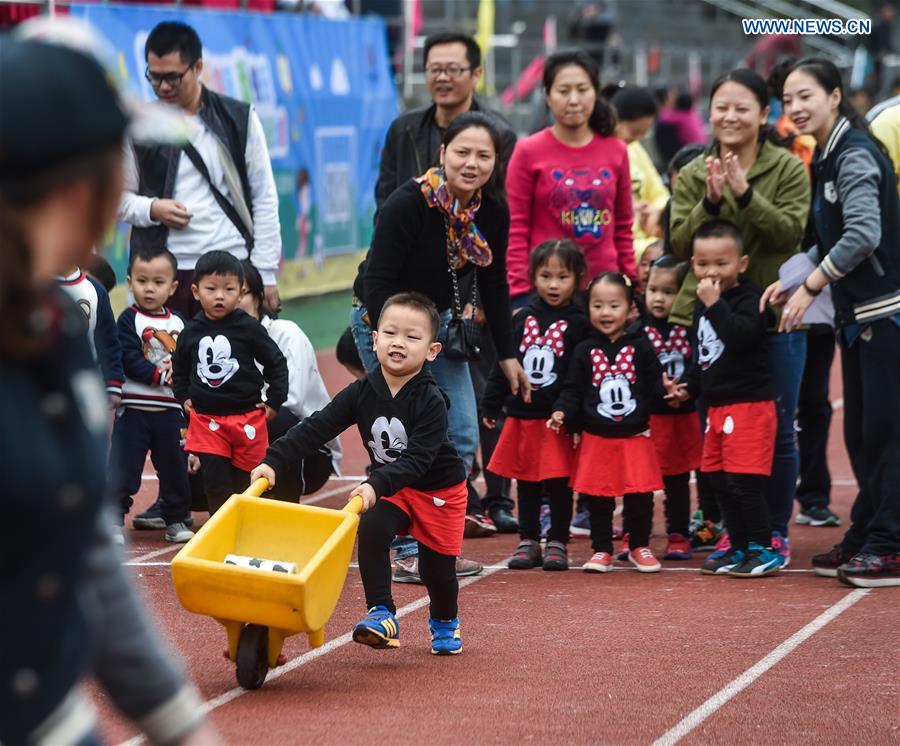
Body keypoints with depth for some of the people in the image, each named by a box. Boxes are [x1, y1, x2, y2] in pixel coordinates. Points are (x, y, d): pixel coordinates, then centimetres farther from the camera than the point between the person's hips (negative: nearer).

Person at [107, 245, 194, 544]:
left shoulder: (177, 323, 9)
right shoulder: (129, 320, -5)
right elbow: (129, 359, -15)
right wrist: (159, 375, -18)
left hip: (172, 409, 4)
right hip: (134, 407, -4)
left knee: (175, 464, 9)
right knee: (123, 465, -4)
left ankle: (176, 519, 22)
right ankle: (113, 519, 3)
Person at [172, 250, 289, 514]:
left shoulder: (249, 328, -8)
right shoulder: (191, 331, 1)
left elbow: (276, 363, 0)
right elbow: (179, 367, 19)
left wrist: (274, 402, -1)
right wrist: (183, 397, 11)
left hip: (248, 417, -2)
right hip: (206, 419, 2)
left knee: (247, 478, 8)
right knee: (214, 480, -2)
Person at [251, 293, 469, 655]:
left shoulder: (430, 401, -27)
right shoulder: (362, 392, -15)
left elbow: (417, 458, -36)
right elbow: (316, 428, -17)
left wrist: (376, 485, -49)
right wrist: (274, 461, -28)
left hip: (439, 489, -3)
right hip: (389, 485, 3)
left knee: (436, 564, 4)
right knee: (370, 530, -23)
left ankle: (445, 622, 35)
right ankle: (381, 615, -15)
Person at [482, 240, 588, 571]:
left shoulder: (579, 323, -4)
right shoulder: (523, 319, 7)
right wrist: (491, 405, 8)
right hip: (522, 416, 4)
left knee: (559, 482, 1)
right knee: (526, 482, 10)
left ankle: (557, 543, 11)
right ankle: (528, 542, 19)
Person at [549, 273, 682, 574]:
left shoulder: (640, 346, -2)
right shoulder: (584, 351, 0)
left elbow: (654, 382, -2)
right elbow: (573, 390, -1)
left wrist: (665, 388, -22)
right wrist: (562, 412, -16)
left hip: (635, 436, -1)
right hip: (596, 439, 1)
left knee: (640, 497, 3)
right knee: (598, 497, 6)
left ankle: (639, 547, 20)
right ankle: (602, 550, 18)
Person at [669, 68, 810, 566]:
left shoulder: (788, 169, -1)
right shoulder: (692, 174, 5)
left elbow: (791, 231, -13)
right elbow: (680, 244, -2)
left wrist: (745, 193, -24)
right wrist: (709, 201, -18)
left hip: (774, 317, -2)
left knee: (777, 432, 3)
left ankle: (775, 531, 16)